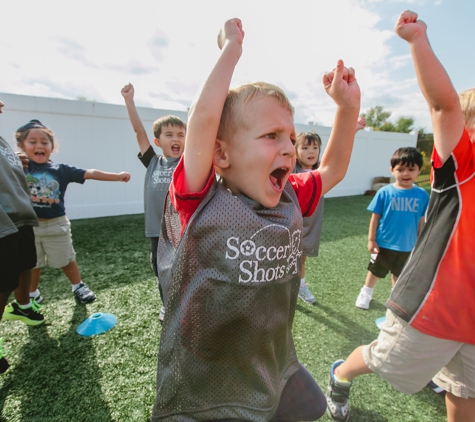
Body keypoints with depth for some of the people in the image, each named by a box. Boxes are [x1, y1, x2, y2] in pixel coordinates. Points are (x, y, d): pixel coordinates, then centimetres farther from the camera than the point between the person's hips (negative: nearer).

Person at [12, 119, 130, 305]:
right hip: (28, 225, 1)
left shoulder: (61, 170, -5)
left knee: (66, 260, 15)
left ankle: (79, 286, 33)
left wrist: (117, 176, -12)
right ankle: (32, 295, 38)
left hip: (56, 224, 0)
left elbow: (90, 173, -8)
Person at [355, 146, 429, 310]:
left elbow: (421, 221, 1)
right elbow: (375, 217, -10)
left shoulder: (422, 195, -8)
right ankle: (365, 293, 39)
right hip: (384, 243, -2)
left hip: (407, 246, 3)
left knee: (399, 274, 24)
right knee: (375, 271, 17)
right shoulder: (385, 192, -16)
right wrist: (371, 239, -8)